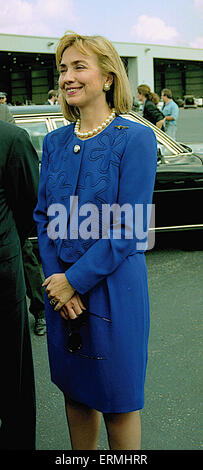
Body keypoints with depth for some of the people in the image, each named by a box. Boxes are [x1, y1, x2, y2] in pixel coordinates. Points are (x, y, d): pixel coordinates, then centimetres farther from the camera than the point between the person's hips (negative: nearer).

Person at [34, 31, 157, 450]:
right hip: (60, 286, 5)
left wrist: (75, 280, -16)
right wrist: (54, 276, -8)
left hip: (112, 286, -5)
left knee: (117, 399, 11)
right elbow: (43, 216, 6)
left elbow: (128, 228, -15)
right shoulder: (55, 141, 6)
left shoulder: (136, 138, -10)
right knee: (74, 391, 19)